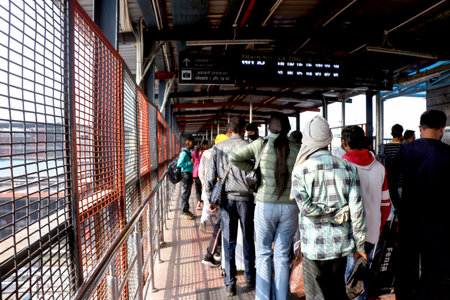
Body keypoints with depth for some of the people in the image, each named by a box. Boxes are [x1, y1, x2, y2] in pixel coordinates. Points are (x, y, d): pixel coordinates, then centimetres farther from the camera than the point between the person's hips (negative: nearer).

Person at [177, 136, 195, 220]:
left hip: (189, 174, 10)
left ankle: (186, 210, 26)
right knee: (184, 194, -2)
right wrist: (190, 162, -21)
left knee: (187, 194, 16)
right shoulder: (184, 153, -16)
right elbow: (179, 164, -22)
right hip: (185, 174, -10)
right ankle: (183, 212, 5)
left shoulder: (189, 153, 13)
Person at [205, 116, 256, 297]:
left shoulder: (218, 148, 0)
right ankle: (250, 277, 29)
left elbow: (210, 176, 0)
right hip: (246, 198, -1)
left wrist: (210, 199, 9)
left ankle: (230, 284, 14)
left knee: (229, 241, 8)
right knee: (248, 239, 14)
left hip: (226, 199, 1)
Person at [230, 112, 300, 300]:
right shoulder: (296, 149, -1)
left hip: (265, 206, -2)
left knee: (263, 253, 13)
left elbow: (234, 158, -3)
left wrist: (253, 168, 6)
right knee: (282, 255, 13)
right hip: (290, 207, 2)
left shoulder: (261, 144, -5)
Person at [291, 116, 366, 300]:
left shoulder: (300, 171, -11)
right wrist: (359, 243, 5)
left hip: (314, 245, -3)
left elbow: (306, 208, -19)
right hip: (342, 243, 4)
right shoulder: (348, 168, -4)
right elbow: (357, 209, -3)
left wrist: (334, 214, -5)